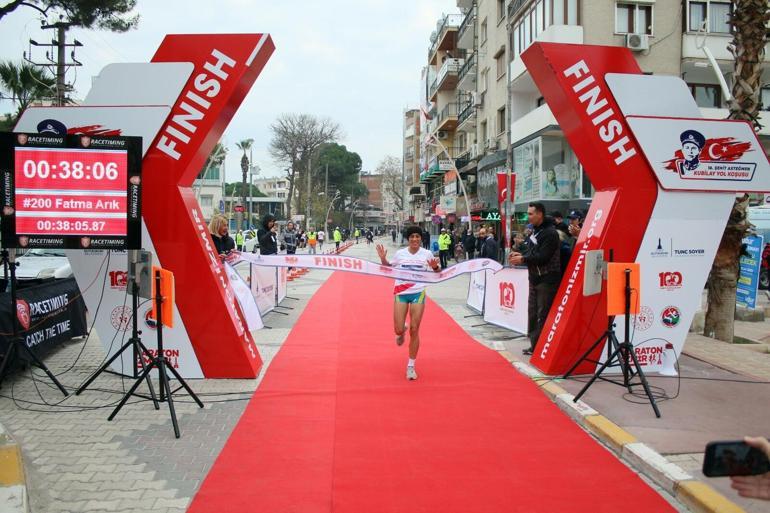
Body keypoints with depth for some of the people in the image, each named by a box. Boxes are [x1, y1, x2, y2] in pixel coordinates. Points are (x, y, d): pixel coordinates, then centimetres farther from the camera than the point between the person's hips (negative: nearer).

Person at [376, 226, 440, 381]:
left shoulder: (427, 254, -1)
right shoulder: (400, 253, 2)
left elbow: (437, 272, 8)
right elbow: (389, 267, 16)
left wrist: (435, 267, -15)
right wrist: (383, 259, -4)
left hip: (418, 293, -1)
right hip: (401, 293, 1)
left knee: (414, 330, -1)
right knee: (398, 329, -4)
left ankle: (411, 366, 11)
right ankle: (402, 331, 38)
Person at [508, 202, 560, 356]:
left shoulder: (550, 233, -14)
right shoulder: (536, 231, 16)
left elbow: (542, 257, -21)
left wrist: (522, 259, -16)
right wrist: (520, 255, 2)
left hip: (547, 280, -10)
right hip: (535, 279, 10)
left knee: (543, 315, -7)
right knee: (533, 313, 13)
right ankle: (534, 344, 21)